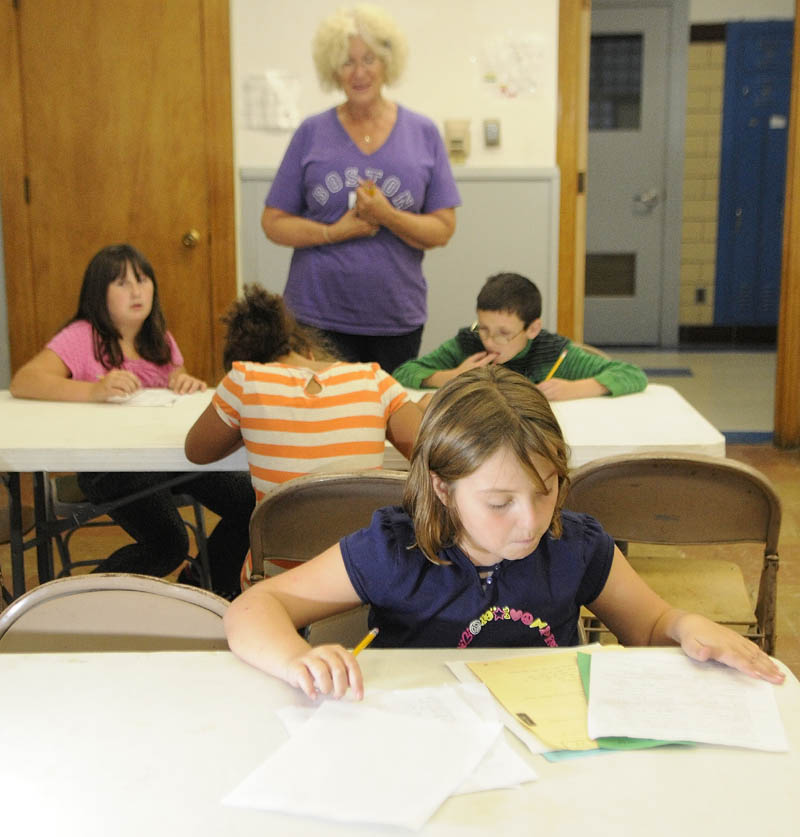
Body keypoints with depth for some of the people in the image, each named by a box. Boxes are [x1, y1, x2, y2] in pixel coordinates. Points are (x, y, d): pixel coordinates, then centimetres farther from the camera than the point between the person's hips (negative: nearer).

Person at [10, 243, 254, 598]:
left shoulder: (160, 339, 14)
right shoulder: (82, 337, -7)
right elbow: (22, 382, -19)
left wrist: (188, 384, -8)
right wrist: (94, 389, -34)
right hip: (110, 465, -6)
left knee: (249, 500, -10)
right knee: (168, 545, -26)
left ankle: (208, 583, 16)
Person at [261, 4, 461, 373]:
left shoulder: (423, 133, 5)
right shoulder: (312, 133, 3)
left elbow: (443, 230, 1)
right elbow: (273, 222, 3)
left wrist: (387, 216, -16)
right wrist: (333, 233, -13)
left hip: (397, 318, 1)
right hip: (318, 316, -1)